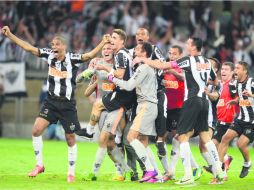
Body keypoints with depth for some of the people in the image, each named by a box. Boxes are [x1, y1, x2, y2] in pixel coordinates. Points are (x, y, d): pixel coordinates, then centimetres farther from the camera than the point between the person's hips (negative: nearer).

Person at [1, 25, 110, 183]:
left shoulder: (72, 58, -13)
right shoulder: (49, 55, -3)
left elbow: (90, 55, -26)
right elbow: (28, 48, 0)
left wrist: (103, 43, -40)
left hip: (67, 105, -3)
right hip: (51, 102, 3)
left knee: (70, 138, 4)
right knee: (36, 130, -11)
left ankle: (71, 173, 16)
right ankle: (39, 164, 5)